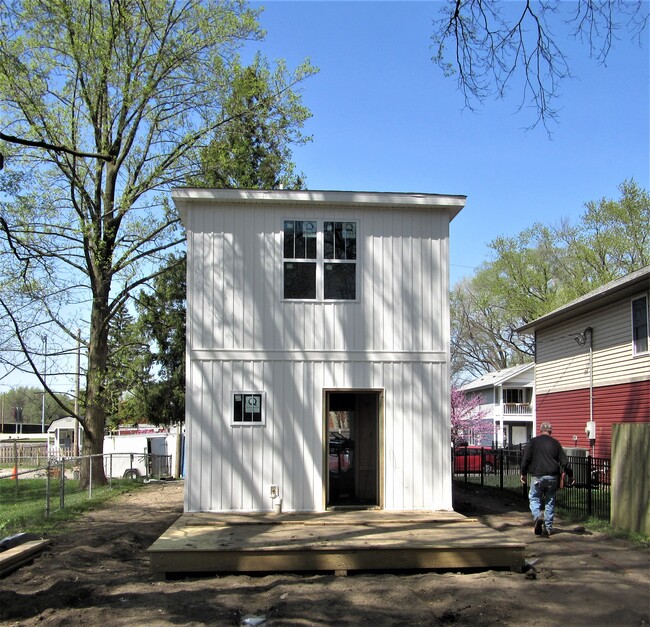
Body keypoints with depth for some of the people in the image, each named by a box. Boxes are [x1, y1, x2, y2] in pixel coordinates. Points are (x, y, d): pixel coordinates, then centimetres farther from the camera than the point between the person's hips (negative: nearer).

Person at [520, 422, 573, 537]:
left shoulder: (533, 442, 1)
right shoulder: (555, 443, 4)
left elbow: (525, 459, 0)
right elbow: (564, 461, 4)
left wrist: (523, 473, 12)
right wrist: (570, 475, 15)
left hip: (538, 476, -2)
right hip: (552, 477, 2)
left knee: (534, 498, 10)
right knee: (550, 501, 10)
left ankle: (537, 517, -17)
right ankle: (548, 527, 11)